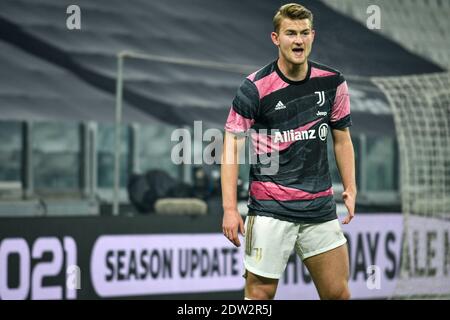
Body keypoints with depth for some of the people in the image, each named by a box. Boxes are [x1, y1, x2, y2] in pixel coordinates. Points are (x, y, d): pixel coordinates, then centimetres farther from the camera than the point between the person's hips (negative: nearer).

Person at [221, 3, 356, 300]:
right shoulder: (255, 87, -9)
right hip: (270, 207, -4)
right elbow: (232, 145, -7)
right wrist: (230, 208, -13)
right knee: (261, 292, -4)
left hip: (321, 207, 4)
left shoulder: (333, 83, 4)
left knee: (338, 292, 4)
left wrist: (351, 189, 5)